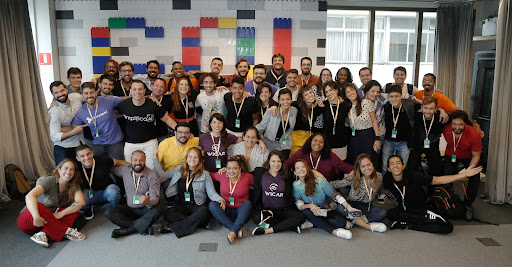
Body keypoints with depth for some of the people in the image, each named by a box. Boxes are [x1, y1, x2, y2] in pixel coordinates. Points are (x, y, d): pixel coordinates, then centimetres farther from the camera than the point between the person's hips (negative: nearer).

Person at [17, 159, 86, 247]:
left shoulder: (74, 186, -4)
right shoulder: (49, 181, -18)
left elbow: (81, 202, -20)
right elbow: (29, 196, -34)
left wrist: (60, 214, -30)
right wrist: (37, 217, -47)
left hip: (48, 220, 5)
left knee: (74, 210, -17)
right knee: (38, 206, -36)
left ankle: (43, 233, -31)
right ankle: (66, 231, -30)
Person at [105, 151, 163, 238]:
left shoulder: (152, 176, -12)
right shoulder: (125, 170, -1)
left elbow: (155, 198, -20)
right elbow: (112, 168, 19)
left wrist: (148, 202, -41)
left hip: (145, 209, -3)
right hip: (129, 208, 4)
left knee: (157, 209, -34)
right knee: (109, 212, -21)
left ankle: (127, 230, -26)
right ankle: (144, 227, -26)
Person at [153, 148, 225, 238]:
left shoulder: (205, 174, 4)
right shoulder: (179, 170, 14)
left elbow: (211, 193, -1)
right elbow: (162, 175, 17)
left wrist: (220, 199, -22)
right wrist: (155, 158, 18)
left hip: (198, 205, -1)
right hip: (181, 205, 2)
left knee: (204, 213, -37)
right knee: (168, 214, -30)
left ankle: (172, 227, -27)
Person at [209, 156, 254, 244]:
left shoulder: (248, 177, -6)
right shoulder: (222, 175, -1)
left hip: (241, 213, -2)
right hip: (225, 211, 2)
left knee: (247, 203, -31)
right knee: (212, 205, -25)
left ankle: (233, 232, -40)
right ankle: (237, 230, -34)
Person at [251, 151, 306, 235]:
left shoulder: (287, 176, 7)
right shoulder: (260, 172, 4)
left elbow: (289, 195, 12)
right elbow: (256, 193, 6)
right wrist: (259, 209, -4)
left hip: (283, 211, 1)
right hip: (265, 210, -1)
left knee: (301, 217, -24)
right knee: (256, 218, -33)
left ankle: (267, 230, -29)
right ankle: (293, 227, -25)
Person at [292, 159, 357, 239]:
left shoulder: (319, 181, -13)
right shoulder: (296, 185, -8)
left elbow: (335, 195, -12)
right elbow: (299, 205, -11)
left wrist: (348, 207, -24)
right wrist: (310, 205, -32)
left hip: (328, 210, -1)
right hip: (313, 212, 1)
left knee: (341, 221, -29)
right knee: (306, 212, -35)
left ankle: (312, 223, -19)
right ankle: (334, 231, -30)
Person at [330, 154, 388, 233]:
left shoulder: (379, 177, -3)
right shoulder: (353, 178, -11)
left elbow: (378, 190, 13)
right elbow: (338, 184, -8)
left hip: (367, 207, 2)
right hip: (352, 205, -2)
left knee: (382, 213, -27)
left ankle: (354, 221, -25)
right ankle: (368, 226, -30)